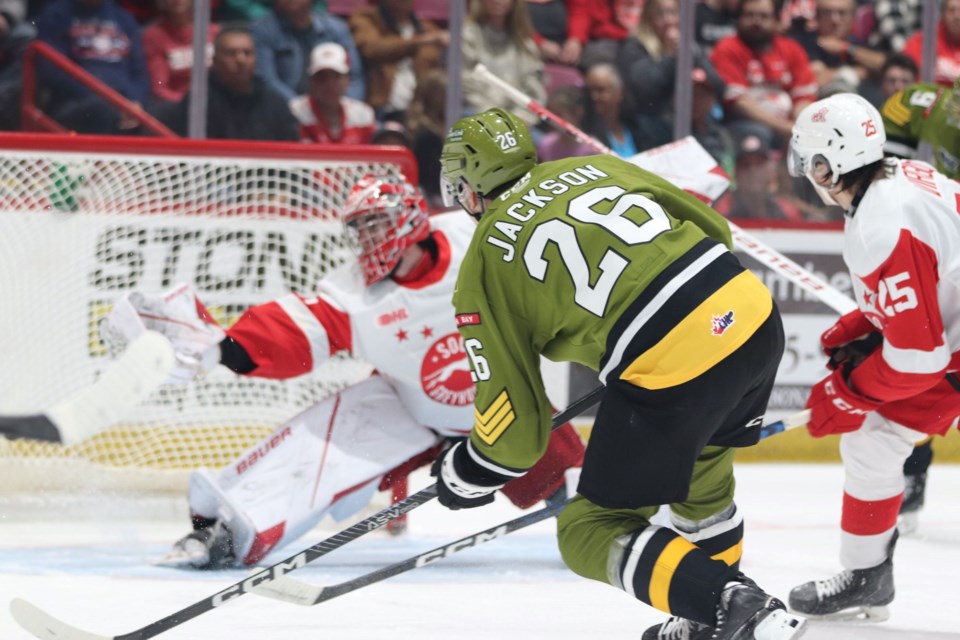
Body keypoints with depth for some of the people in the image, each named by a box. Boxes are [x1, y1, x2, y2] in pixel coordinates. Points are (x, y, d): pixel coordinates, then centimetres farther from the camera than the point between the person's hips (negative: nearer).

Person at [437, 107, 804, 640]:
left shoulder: (483, 266, 6)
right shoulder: (591, 168, 20)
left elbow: (514, 416, 6)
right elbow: (715, 230, 24)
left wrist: (467, 476, 24)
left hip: (669, 368, -7)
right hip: (752, 314, 7)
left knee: (592, 532, 10)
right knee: (694, 461, 36)